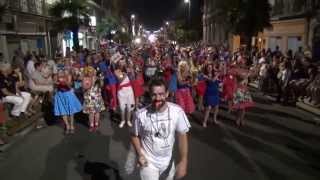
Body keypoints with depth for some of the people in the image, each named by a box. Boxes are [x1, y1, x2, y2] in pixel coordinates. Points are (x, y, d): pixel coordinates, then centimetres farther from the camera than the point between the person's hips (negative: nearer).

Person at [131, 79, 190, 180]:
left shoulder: (177, 111, -19)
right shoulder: (140, 115, -21)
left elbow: (182, 136, -9)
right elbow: (135, 135, -4)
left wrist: (183, 162, -10)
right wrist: (139, 154, -16)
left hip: (168, 160, 3)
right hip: (149, 161, -2)